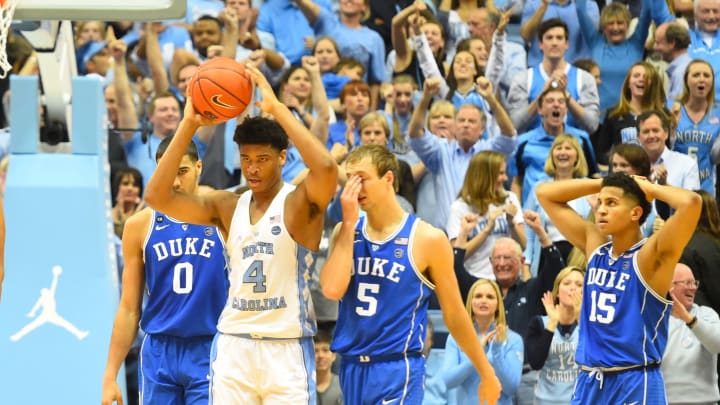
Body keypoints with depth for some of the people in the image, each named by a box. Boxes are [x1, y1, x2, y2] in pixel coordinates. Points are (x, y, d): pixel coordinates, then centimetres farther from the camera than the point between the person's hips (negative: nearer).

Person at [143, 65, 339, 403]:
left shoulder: (300, 203, -4)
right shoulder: (227, 207, 10)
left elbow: (326, 168, -27)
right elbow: (157, 195, 0)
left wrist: (276, 107, -25)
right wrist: (189, 125, -7)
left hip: (287, 349, -5)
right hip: (233, 346, 5)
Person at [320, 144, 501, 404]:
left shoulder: (426, 239, -5)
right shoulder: (346, 232, 7)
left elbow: (454, 315, 3)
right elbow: (332, 289, -11)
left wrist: (487, 375, 7)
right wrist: (348, 224, -10)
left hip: (397, 370, -5)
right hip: (351, 366, 5)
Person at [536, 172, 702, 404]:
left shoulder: (650, 257, -8)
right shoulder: (594, 245, 10)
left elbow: (691, 203, -25)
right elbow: (545, 193, 17)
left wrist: (649, 189, -7)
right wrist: (603, 184, 9)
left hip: (636, 384, -6)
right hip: (589, 382, 6)